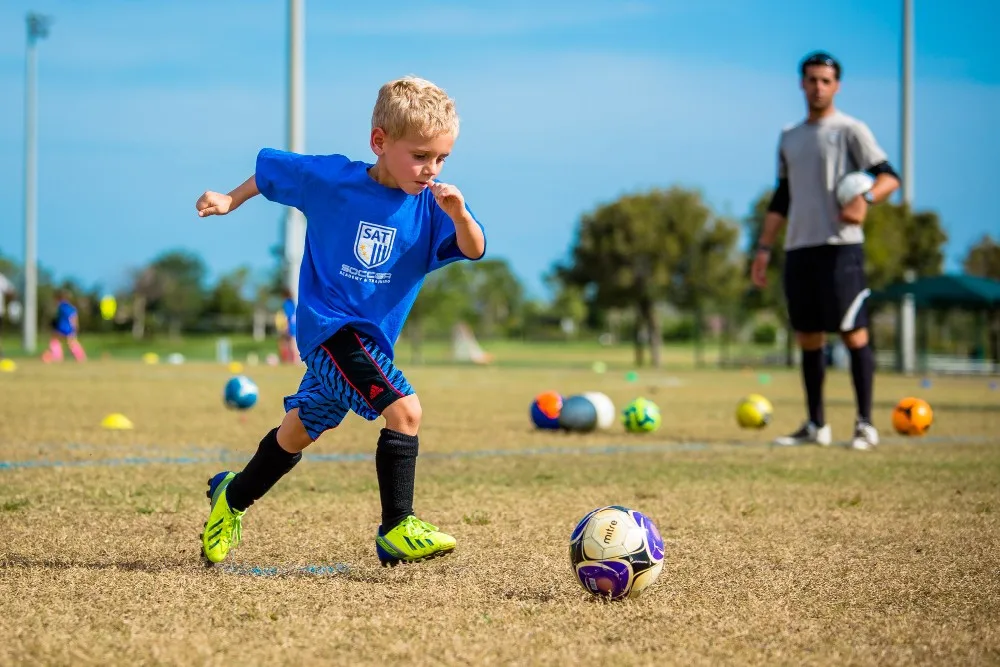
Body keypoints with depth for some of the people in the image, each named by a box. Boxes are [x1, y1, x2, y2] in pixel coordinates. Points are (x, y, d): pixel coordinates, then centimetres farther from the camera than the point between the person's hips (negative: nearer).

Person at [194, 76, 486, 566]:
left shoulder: (432, 204, -7)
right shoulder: (330, 178, -12)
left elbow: (473, 250, -21)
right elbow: (271, 167, 5)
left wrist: (459, 214, -39)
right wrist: (230, 201, 7)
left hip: (372, 336, 6)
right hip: (329, 327, -5)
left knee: (302, 429, 23)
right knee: (404, 409, -24)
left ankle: (233, 496, 46)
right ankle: (397, 530, -19)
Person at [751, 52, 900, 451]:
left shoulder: (849, 130, 1)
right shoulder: (790, 140, 19)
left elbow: (889, 177, -7)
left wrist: (866, 199, -27)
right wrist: (764, 248, 15)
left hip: (839, 245, -6)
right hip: (798, 248, 6)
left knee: (853, 332, -8)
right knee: (807, 337, 7)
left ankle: (865, 425, -6)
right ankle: (816, 426, 14)